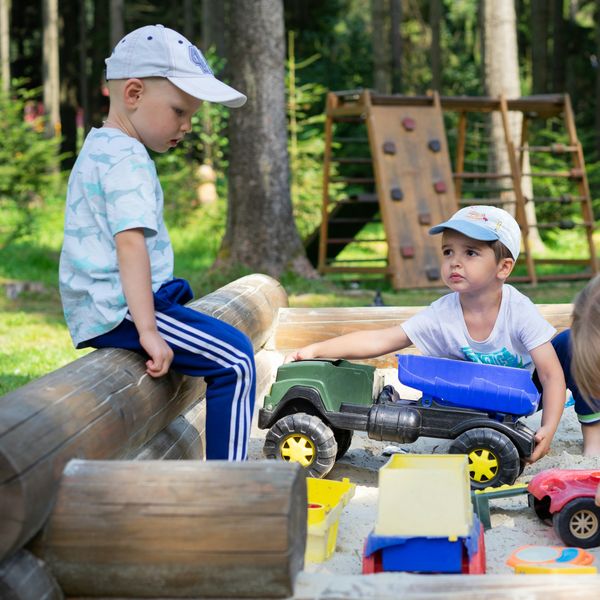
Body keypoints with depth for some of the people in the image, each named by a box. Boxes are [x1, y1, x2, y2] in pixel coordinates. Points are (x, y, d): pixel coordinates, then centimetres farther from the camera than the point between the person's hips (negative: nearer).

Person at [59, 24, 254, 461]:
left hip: (90, 311, 11)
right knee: (235, 360, -13)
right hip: (118, 309, -11)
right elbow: (130, 242, -26)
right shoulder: (127, 158, -15)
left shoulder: (97, 148, 18)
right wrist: (147, 331, -30)